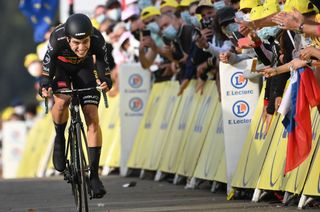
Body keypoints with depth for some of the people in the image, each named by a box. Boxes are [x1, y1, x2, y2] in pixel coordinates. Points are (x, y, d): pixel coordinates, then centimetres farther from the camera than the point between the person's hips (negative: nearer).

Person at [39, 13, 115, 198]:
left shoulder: (98, 40, -33)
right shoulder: (57, 40, -37)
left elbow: (105, 68, -21)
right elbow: (46, 70, -26)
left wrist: (105, 81, -42)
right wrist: (45, 86, -45)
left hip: (83, 67, 1)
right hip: (60, 66, -1)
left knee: (93, 119, -9)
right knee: (62, 101, -32)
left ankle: (94, 174, -3)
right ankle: (59, 140, -2)